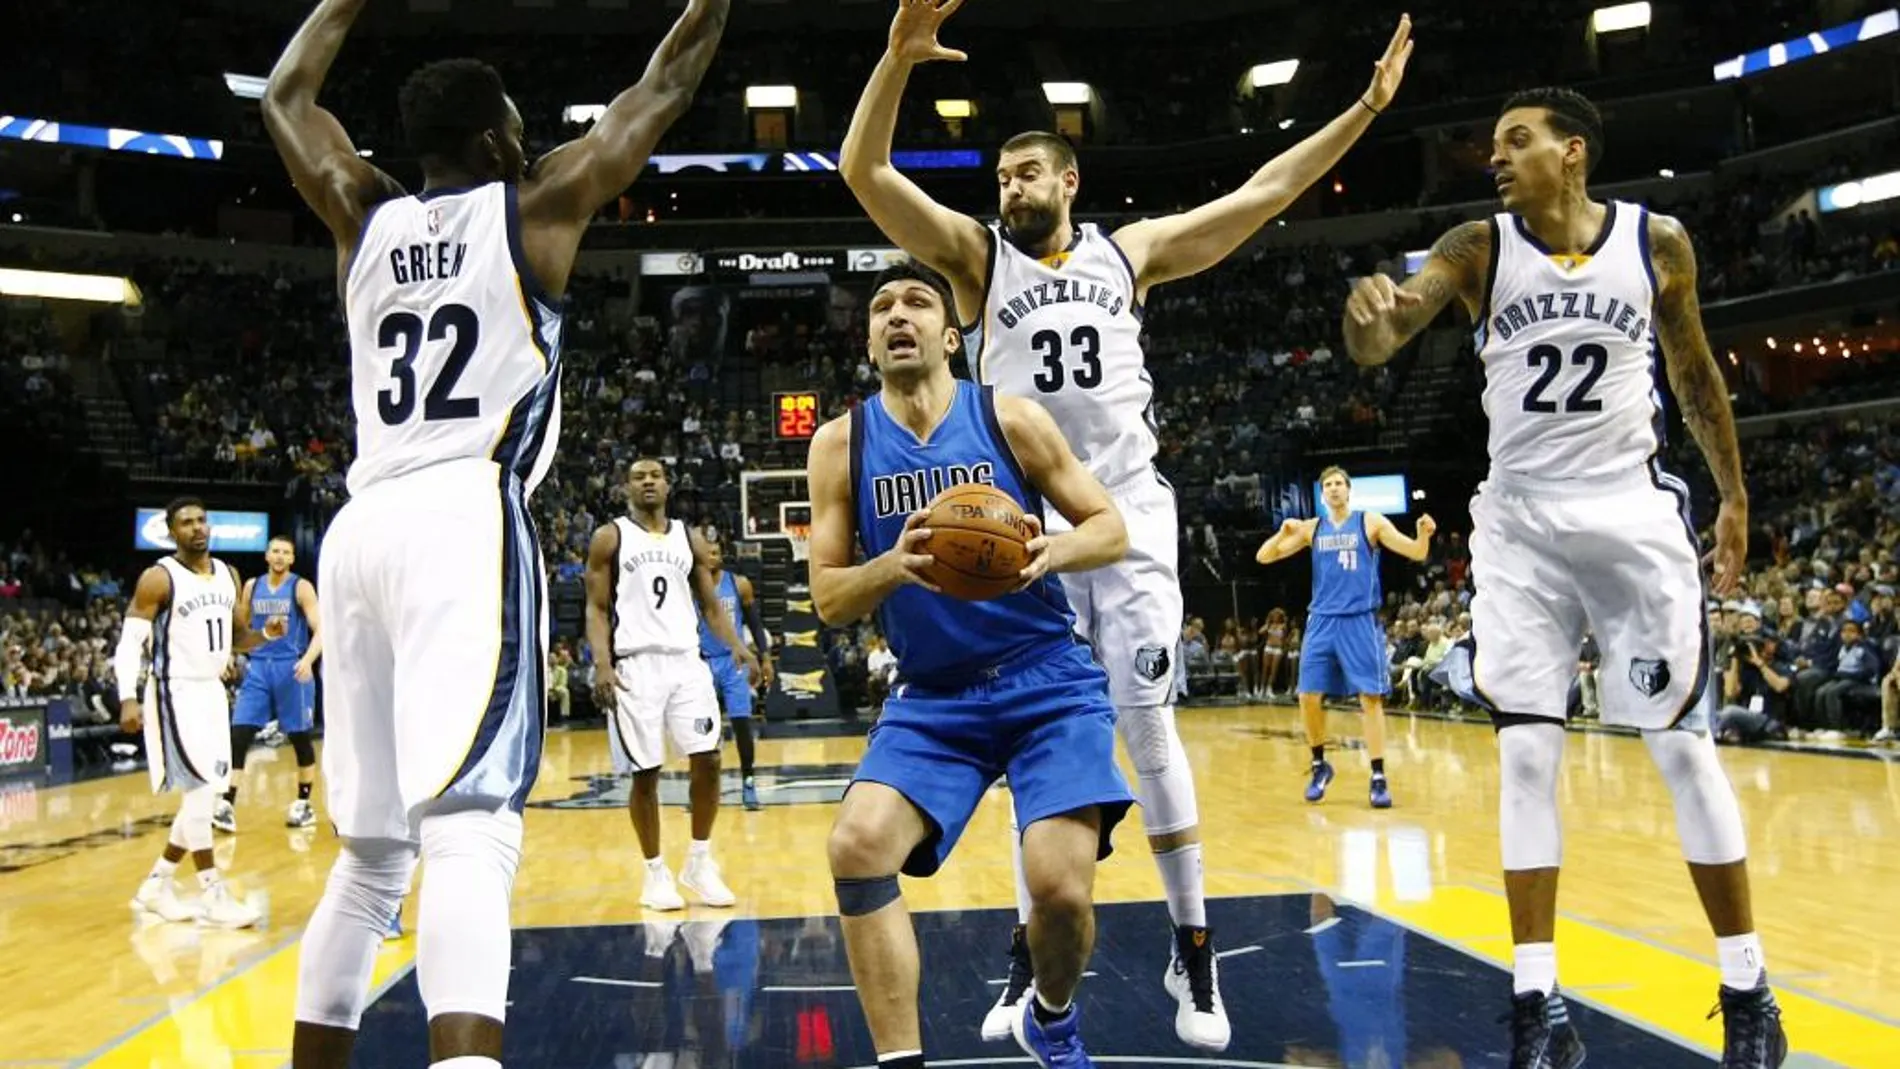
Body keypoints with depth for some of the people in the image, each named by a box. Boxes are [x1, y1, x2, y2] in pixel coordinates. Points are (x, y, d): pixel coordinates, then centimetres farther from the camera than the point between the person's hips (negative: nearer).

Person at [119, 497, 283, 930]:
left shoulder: (228, 575, 9)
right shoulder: (158, 578, -11)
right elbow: (130, 641, -13)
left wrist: (267, 634, -4)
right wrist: (128, 698, -24)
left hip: (212, 692, 8)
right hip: (175, 693, -8)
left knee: (206, 793, 10)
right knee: (199, 789, -11)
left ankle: (156, 885, 23)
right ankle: (212, 894, -3)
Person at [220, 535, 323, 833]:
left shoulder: (301, 588, -5)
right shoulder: (252, 587, 8)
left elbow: (320, 630, -11)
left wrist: (308, 660, -27)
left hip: (292, 669, -3)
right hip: (258, 667, 3)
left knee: (300, 738, 6)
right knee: (238, 735, -7)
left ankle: (304, 804, 18)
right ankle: (227, 805, -5)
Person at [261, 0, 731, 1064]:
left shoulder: (365, 218, 19)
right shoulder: (536, 204, 7)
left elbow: (286, 95, 36)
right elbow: (666, 87, 17)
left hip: (362, 527, 6)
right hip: (466, 518, -6)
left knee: (373, 853, 16)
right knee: (471, 830, -20)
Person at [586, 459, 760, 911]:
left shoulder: (690, 539, 13)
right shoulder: (609, 538, 3)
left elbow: (711, 606, 15)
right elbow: (596, 608, 0)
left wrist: (739, 648, 0)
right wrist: (603, 666, -14)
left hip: (686, 662, 3)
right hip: (636, 665, -3)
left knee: (708, 760, -2)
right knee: (645, 773, 0)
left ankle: (699, 862, 14)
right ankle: (656, 873, 14)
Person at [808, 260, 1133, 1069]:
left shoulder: (1011, 419, -4)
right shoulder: (841, 445, 0)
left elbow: (1111, 528, 0)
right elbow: (828, 599, -1)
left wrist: (1052, 551, -23)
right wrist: (894, 565, -23)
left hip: (1048, 682, -2)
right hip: (932, 698, 2)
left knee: (1060, 884, -15)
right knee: (857, 844, -21)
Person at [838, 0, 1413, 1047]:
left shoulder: (1132, 249, 10)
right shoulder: (975, 253, 5)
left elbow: (1261, 194, 12)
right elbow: (863, 173, -6)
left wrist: (1364, 107, 10)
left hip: (1129, 515, 0)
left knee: (1147, 725, -3)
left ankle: (1193, 952, 8)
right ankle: (1035, 949, 18)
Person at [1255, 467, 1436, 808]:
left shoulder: (1371, 522, 1)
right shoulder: (1311, 528, 9)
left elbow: (1417, 553, -4)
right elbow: (1263, 557, 5)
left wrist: (1424, 534, -27)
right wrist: (1283, 533, -15)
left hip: (1360, 620, -3)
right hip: (1322, 621, 3)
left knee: (1371, 698, -4)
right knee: (1309, 697, -1)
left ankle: (1378, 778, 1)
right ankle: (1320, 765, 19)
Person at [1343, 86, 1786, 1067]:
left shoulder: (1658, 241, 0)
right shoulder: (1476, 248, -3)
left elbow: (1695, 373, 13)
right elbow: (1376, 344, -18)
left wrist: (1734, 495, 15)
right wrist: (1370, 312, -42)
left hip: (1633, 514, 0)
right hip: (1522, 523, 0)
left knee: (1682, 745, 2)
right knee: (1526, 751, -3)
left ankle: (1747, 990, 16)